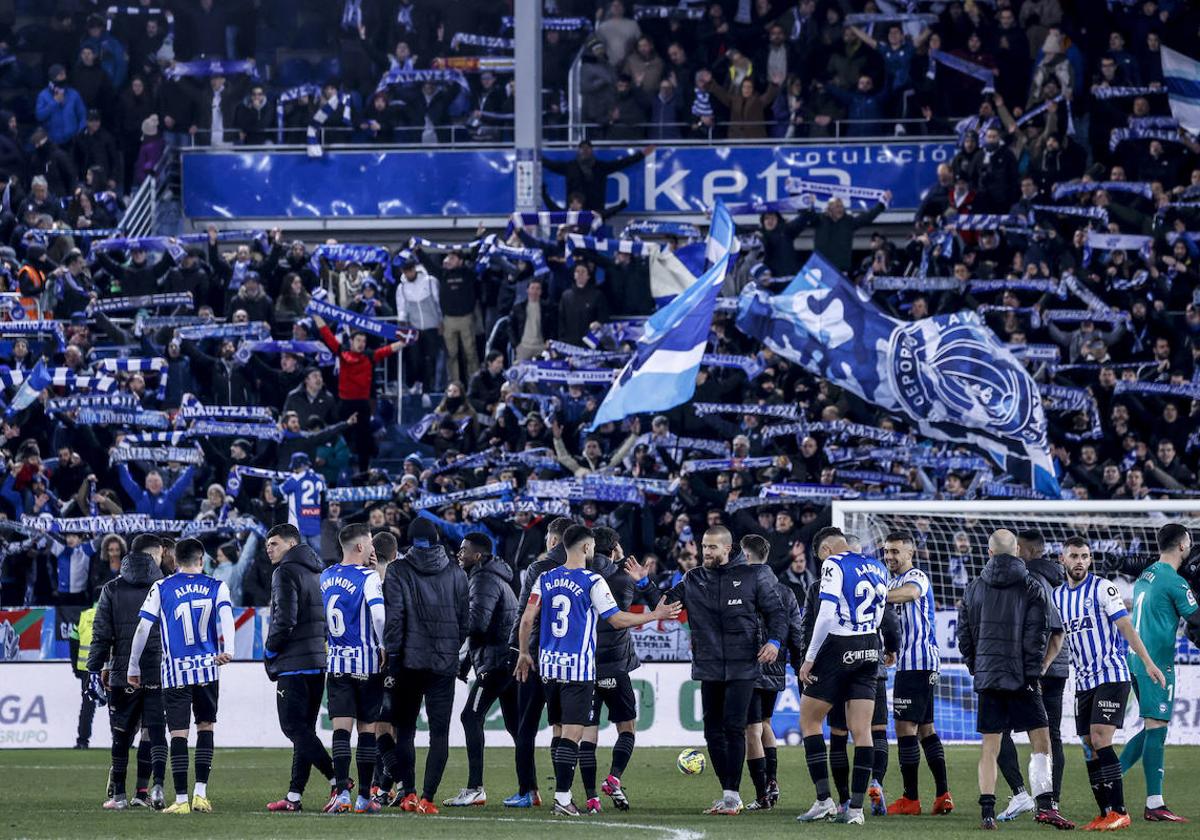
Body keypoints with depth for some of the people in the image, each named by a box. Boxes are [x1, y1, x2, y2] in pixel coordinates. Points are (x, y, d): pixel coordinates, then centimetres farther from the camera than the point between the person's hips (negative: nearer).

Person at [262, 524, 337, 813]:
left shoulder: (287, 572, -9)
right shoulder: (314, 572, 18)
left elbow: (285, 619, -18)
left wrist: (269, 653, -4)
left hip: (293, 665, -9)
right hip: (318, 663, 9)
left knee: (295, 727, -8)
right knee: (304, 729, 9)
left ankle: (337, 778, -19)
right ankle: (295, 796, 9)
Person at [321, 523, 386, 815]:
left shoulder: (326, 577, 9)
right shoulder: (368, 578, -11)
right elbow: (379, 613, -22)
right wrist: (385, 648, -11)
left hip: (336, 661, 4)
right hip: (367, 661, -4)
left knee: (341, 728, 0)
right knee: (367, 729, 3)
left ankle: (342, 793, -11)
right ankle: (364, 797, 5)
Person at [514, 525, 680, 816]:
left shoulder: (545, 579, 6)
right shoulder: (592, 582, -8)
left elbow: (527, 619, 5)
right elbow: (617, 619, -6)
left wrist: (523, 654, 18)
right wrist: (655, 616, 6)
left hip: (549, 663, 5)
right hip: (579, 667, -5)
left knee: (561, 730, 15)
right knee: (571, 734, -6)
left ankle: (563, 792, 17)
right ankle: (562, 798, -12)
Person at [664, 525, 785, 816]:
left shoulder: (753, 576, 2)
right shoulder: (693, 580, 11)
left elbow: (775, 611, 5)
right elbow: (665, 602, 7)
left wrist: (775, 640, -11)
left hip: (742, 667, -4)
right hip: (708, 669, 4)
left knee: (734, 727, -12)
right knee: (713, 731, 4)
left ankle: (733, 794, -8)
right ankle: (728, 794, 14)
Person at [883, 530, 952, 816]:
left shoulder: (917, 576, -10)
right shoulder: (893, 581, 20)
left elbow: (909, 593, -34)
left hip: (917, 661, -10)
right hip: (909, 662, 10)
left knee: (905, 726, -10)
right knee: (925, 728, 11)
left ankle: (910, 798, -10)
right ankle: (943, 795, 13)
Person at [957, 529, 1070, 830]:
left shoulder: (974, 588, 8)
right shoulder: (1032, 587, -2)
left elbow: (964, 635, 10)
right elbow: (1037, 634, -8)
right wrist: (1034, 672, -5)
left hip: (986, 677, 3)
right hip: (1021, 677, -3)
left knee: (990, 745, 7)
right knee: (1040, 740, -3)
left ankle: (987, 810, 2)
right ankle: (1044, 804, -15)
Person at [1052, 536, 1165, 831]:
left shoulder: (1102, 588, -6)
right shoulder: (1057, 596, 12)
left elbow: (1125, 626, -11)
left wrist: (1148, 663, -17)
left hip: (1111, 675, -6)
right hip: (1083, 682, 6)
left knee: (1100, 740, -16)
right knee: (1090, 748, 3)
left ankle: (1119, 813, -14)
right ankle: (1105, 815, 7)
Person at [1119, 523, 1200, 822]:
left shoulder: (1145, 576, 14)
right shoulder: (1174, 581, -12)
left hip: (1137, 660, 9)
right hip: (1157, 663, -9)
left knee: (1153, 727, 16)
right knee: (1156, 728, -8)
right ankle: (1154, 804, -9)